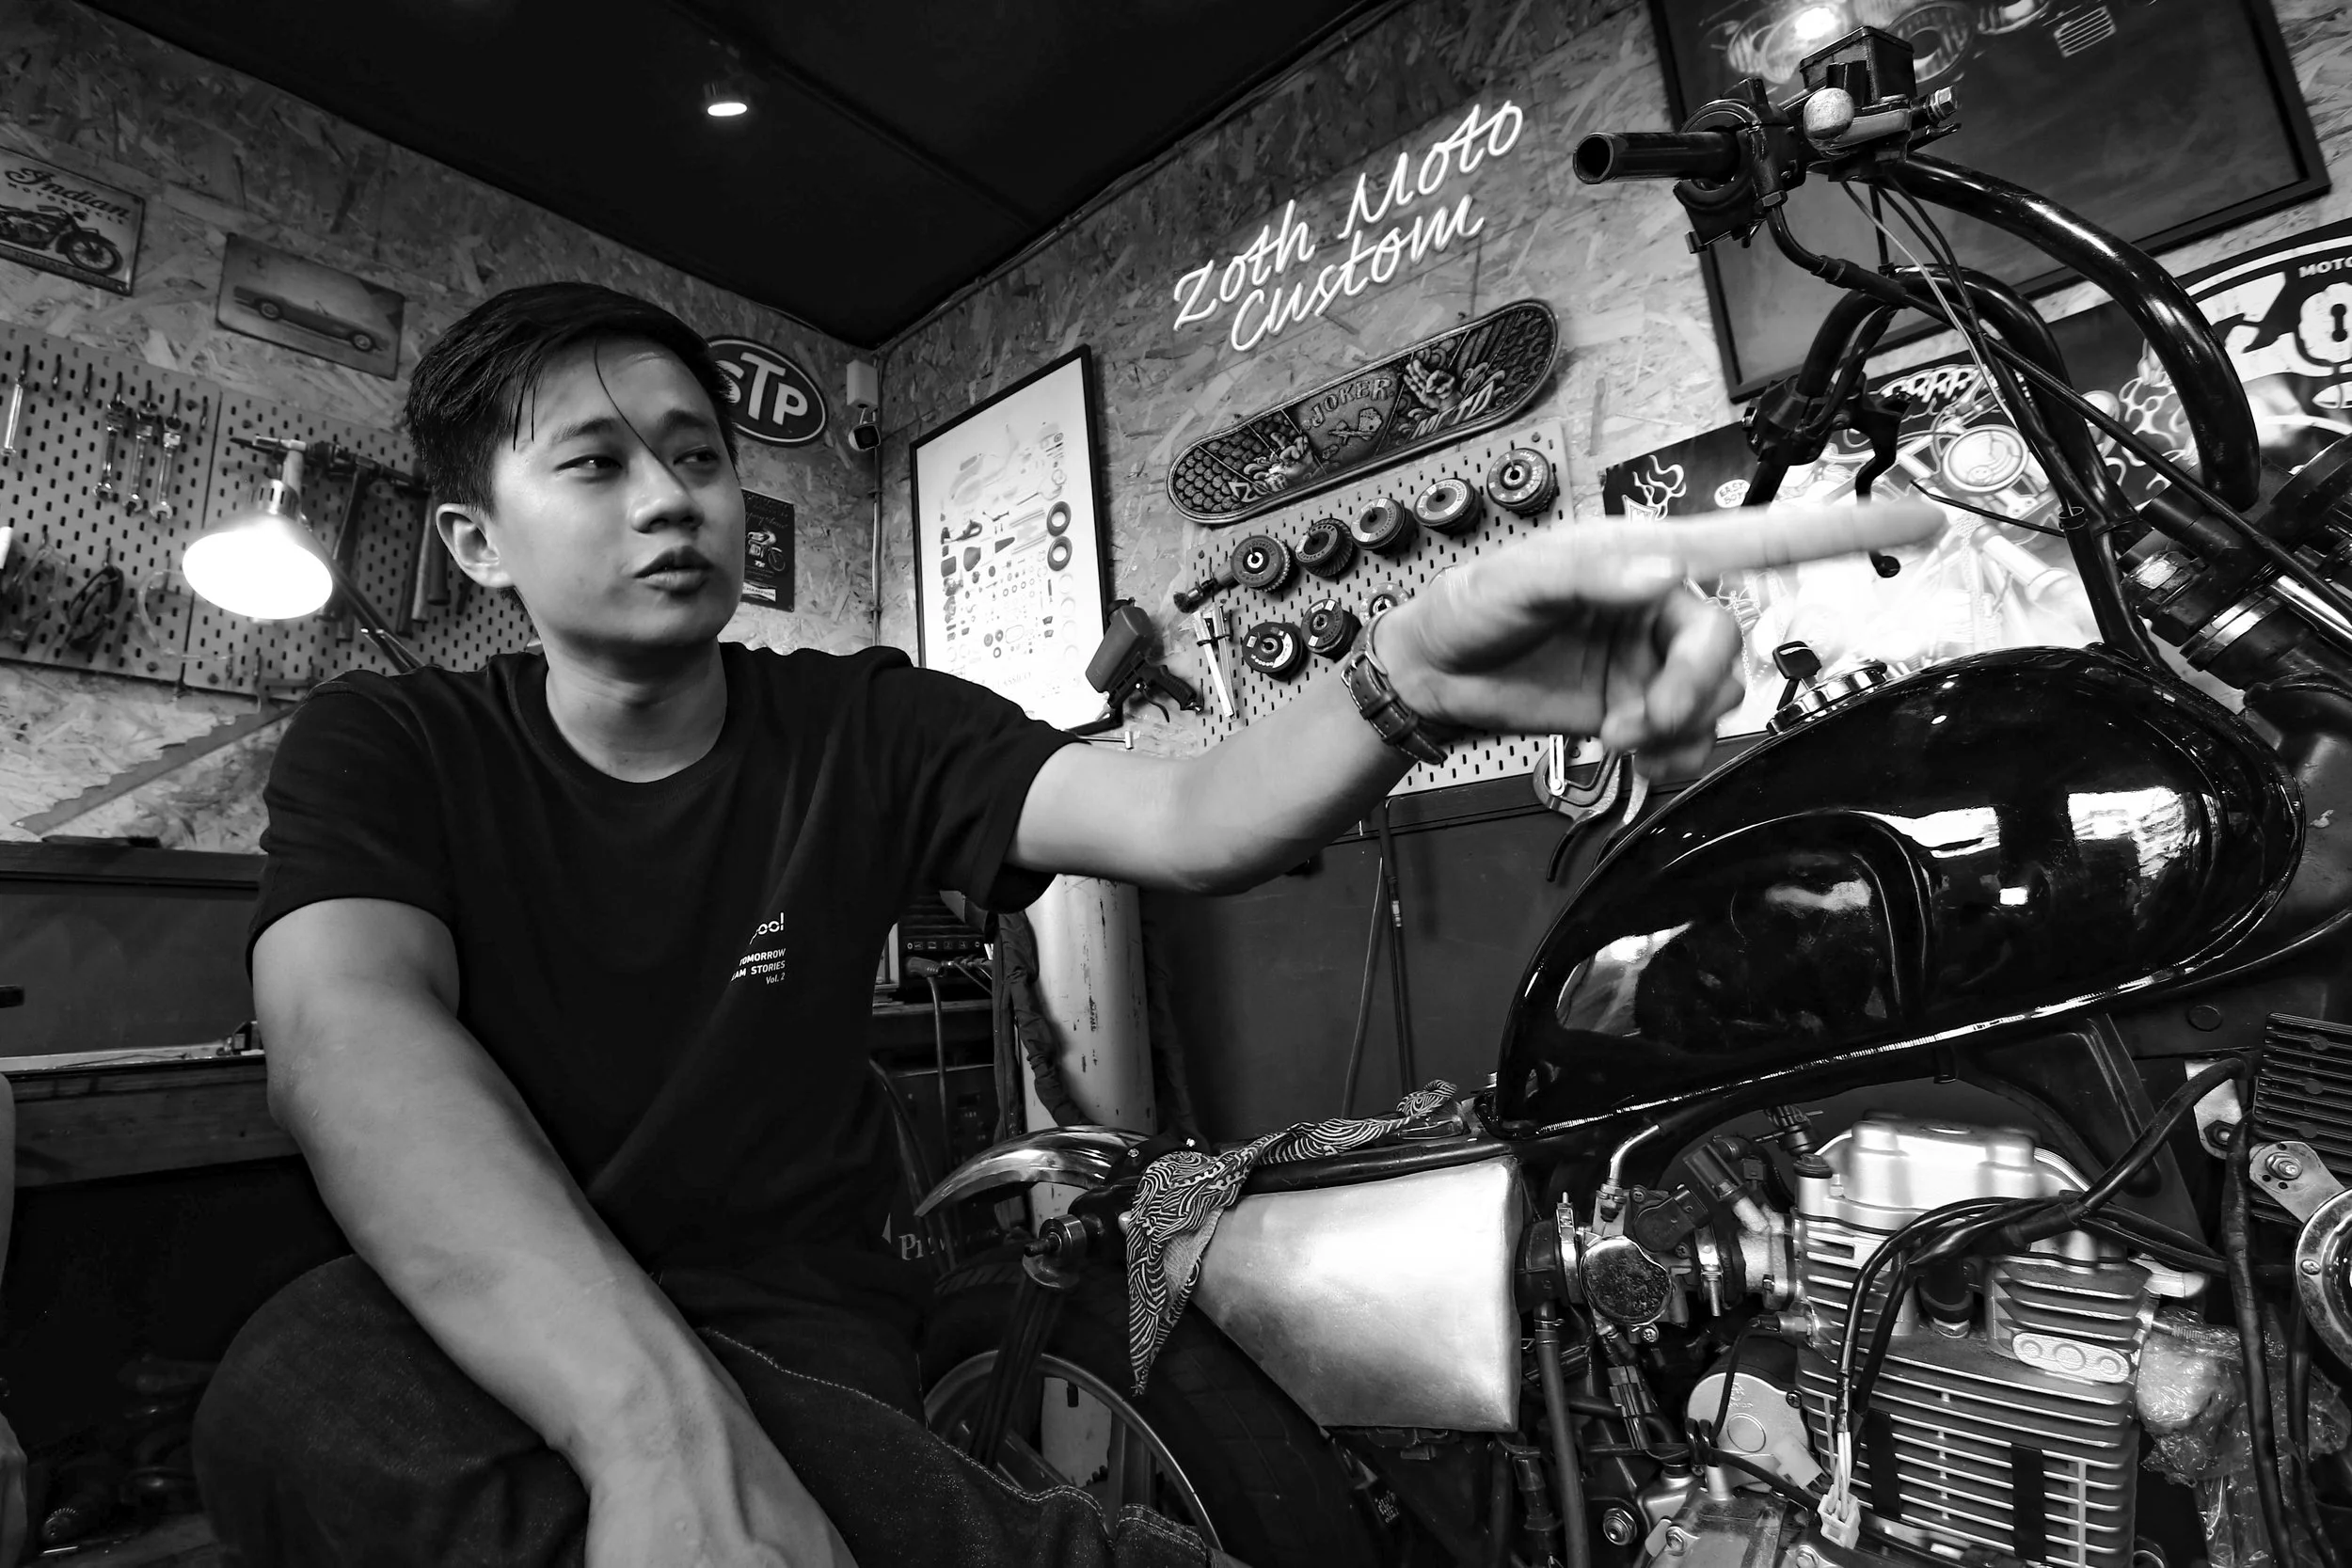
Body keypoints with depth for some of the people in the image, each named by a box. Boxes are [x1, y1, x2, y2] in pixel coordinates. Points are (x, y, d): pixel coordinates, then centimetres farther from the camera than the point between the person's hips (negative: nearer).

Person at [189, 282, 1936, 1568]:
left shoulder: (862, 726, -2)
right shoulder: (385, 747, -3)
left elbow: (1183, 817, -18)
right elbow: (348, 1031, -25)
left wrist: (1409, 678, -40)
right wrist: (659, 1417, -42)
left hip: (799, 1339, 0)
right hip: (499, 1345, 1)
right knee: (308, 1385, -33)